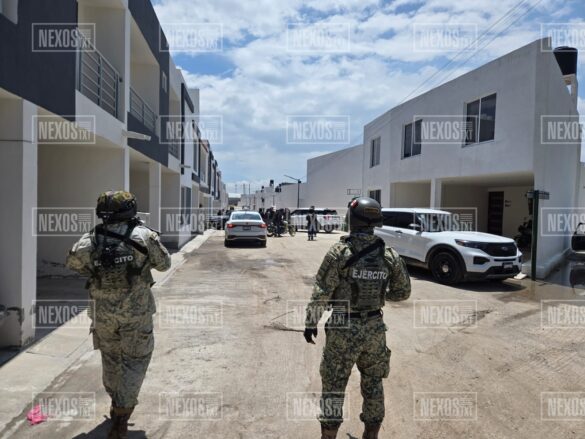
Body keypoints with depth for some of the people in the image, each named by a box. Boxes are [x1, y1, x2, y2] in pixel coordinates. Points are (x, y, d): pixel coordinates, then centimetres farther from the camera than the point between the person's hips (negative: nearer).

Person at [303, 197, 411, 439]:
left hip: (343, 329, -3)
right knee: (373, 385, 20)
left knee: (333, 387, 11)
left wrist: (310, 322, -1)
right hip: (374, 328, 4)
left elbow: (321, 293, -13)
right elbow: (403, 292, 7)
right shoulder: (390, 255, -2)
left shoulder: (340, 251, -14)